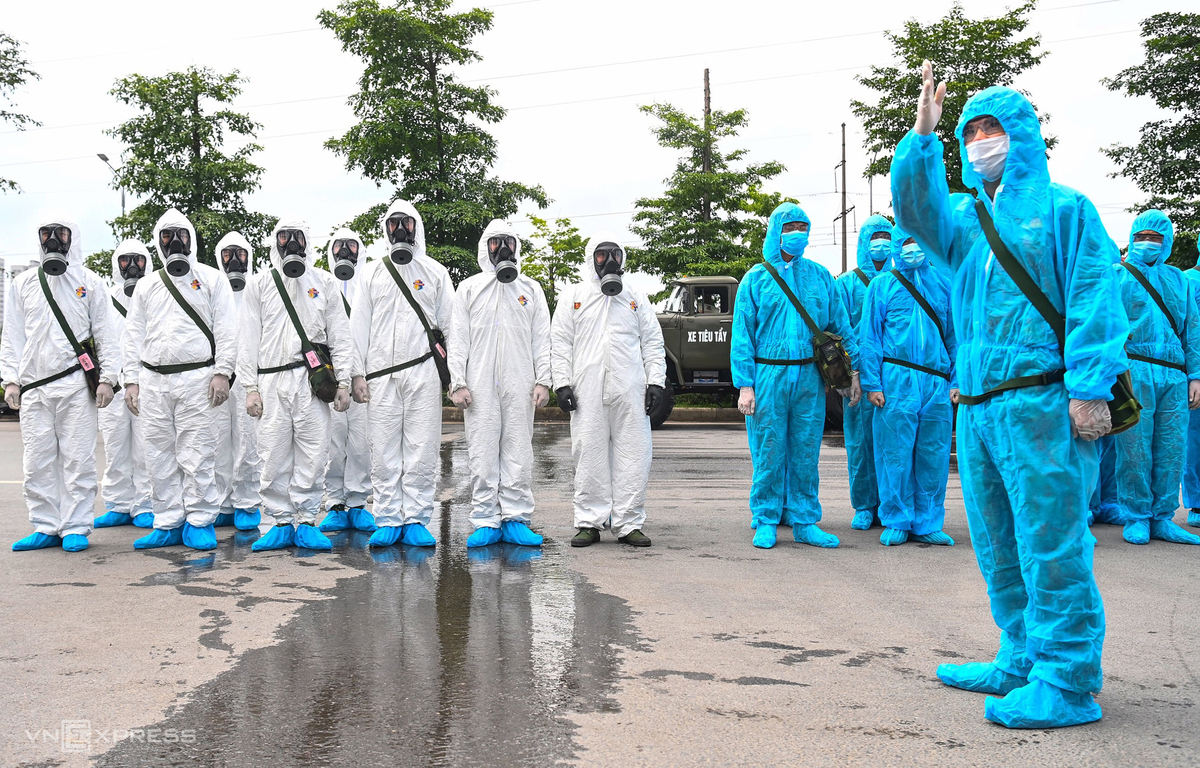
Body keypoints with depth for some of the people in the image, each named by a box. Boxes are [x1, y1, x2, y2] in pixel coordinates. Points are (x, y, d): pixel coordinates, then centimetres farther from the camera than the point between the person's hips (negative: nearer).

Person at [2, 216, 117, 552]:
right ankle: (46, 527, 13)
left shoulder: (90, 282, 8)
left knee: (77, 459, -3)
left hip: (77, 385, -3)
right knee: (37, 461, 4)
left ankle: (75, 528, 4)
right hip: (33, 386, 3)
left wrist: (107, 378, -2)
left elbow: (104, 333, 6)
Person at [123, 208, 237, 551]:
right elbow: (133, 335, 17)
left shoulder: (211, 279, 7)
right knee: (160, 455, 6)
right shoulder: (147, 286, 18)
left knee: (197, 453, -6)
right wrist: (131, 380, 8)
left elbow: (226, 328, 0)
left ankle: (199, 521, 4)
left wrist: (222, 372, -9)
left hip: (196, 379, -4)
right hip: (153, 381, 4)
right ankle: (168, 523, 14)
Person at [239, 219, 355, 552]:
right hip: (272, 382, 0)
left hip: (312, 381, 0)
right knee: (274, 454, 0)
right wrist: (250, 387, 2)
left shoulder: (324, 283, 11)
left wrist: (343, 381, 3)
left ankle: (306, 523, 7)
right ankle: (282, 522, 11)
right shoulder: (259, 285, 11)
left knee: (312, 455, -2)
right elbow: (249, 340, 10)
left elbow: (339, 335, 11)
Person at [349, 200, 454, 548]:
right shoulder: (371, 273, 14)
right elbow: (358, 325, 12)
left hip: (424, 373, -1)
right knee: (383, 450, 1)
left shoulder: (435, 272, 12)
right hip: (381, 374, 1)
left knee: (422, 449, -3)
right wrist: (356, 373, 4)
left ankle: (416, 520, 5)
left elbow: (450, 324, 10)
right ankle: (388, 521, 8)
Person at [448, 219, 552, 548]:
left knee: (518, 452, -1)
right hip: (480, 385, 0)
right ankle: (486, 522, 4)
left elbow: (542, 339, 10)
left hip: (520, 385, 1)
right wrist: (457, 382, -3)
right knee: (482, 453, -2)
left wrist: (543, 381, -1)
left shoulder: (531, 289, 14)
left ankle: (516, 519, 5)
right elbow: (458, 339, 7)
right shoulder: (469, 288, 12)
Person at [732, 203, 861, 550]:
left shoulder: (819, 276, 12)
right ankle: (766, 522, 10)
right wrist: (745, 385, -8)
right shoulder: (756, 279, 5)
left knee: (806, 452, 5)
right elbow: (742, 336, 1)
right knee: (769, 452, -1)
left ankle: (805, 522, 13)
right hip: (769, 375, -2)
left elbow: (840, 326, 16)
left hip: (809, 377, 2)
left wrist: (853, 370, 9)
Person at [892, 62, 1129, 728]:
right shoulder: (965, 218, 21)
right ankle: (1023, 661, 25)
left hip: (1041, 404, -7)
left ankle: (1066, 684, 1)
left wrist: (1089, 386, -16)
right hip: (976, 408, 7)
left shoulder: (1062, 208, 2)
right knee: (998, 547, 13)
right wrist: (923, 133, -5)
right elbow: (913, 207, 4)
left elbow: (1094, 299, -6)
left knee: (1050, 544, -6)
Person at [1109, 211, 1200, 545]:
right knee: (1135, 449, -5)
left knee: (1171, 450, 2)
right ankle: (1137, 518, 5)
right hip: (1133, 371, -4)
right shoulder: (1116, 275, 9)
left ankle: (1162, 519, 10)